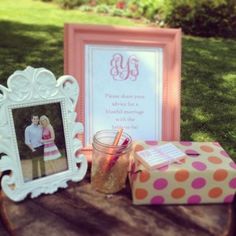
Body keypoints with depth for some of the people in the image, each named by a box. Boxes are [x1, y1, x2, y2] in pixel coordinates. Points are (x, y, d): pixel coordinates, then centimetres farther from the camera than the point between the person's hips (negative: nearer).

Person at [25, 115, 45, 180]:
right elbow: (27, 141, -6)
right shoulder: (28, 129, -6)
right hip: (34, 149, -4)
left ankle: (43, 175, 26)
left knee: (42, 163, 13)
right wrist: (32, 149, -10)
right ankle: (35, 177, 12)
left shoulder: (40, 127, 5)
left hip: (42, 147, 4)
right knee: (35, 164, 3)